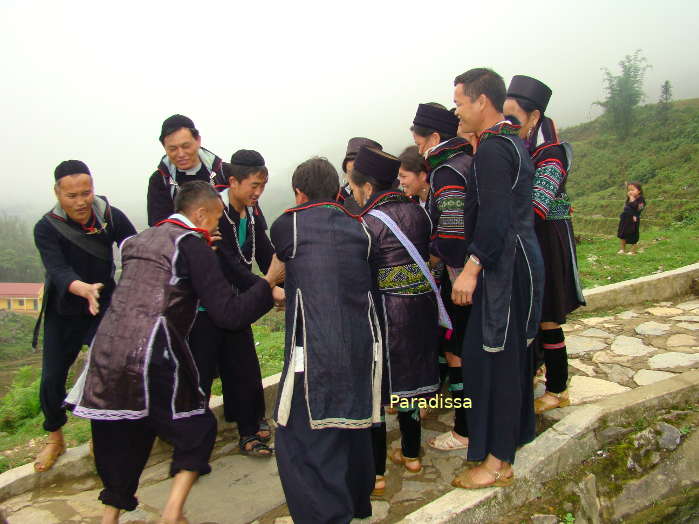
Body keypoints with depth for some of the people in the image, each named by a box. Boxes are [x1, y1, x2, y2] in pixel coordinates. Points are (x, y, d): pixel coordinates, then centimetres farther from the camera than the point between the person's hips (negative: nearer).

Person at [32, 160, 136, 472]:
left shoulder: (112, 217, -15)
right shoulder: (47, 228, -19)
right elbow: (58, 271, -33)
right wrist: (84, 289, -53)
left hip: (105, 306, 0)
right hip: (63, 313, 0)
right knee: (52, 378, 3)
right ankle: (55, 439, 30)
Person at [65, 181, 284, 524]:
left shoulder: (141, 239, 19)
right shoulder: (191, 243, -3)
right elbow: (229, 315, -9)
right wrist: (268, 282, 3)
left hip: (105, 354, 7)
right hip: (153, 358, -7)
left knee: (124, 439, 19)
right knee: (197, 428, 11)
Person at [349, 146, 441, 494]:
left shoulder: (368, 222, -13)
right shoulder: (416, 211, 5)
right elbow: (426, 254, 9)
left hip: (385, 312, -7)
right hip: (421, 309, 7)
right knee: (410, 378, 19)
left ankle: (375, 473, 13)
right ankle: (411, 454, 34)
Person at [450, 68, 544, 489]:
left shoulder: (492, 148, -15)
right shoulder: (514, 142, 16)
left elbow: (494, 216, -24)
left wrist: (472, 268, -23)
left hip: (505, 265, -10)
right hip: (522, 260, 10)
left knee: (492, 355, -4)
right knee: (512, 351, 18)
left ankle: (498, 461, 7)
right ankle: (516, 431, 33)